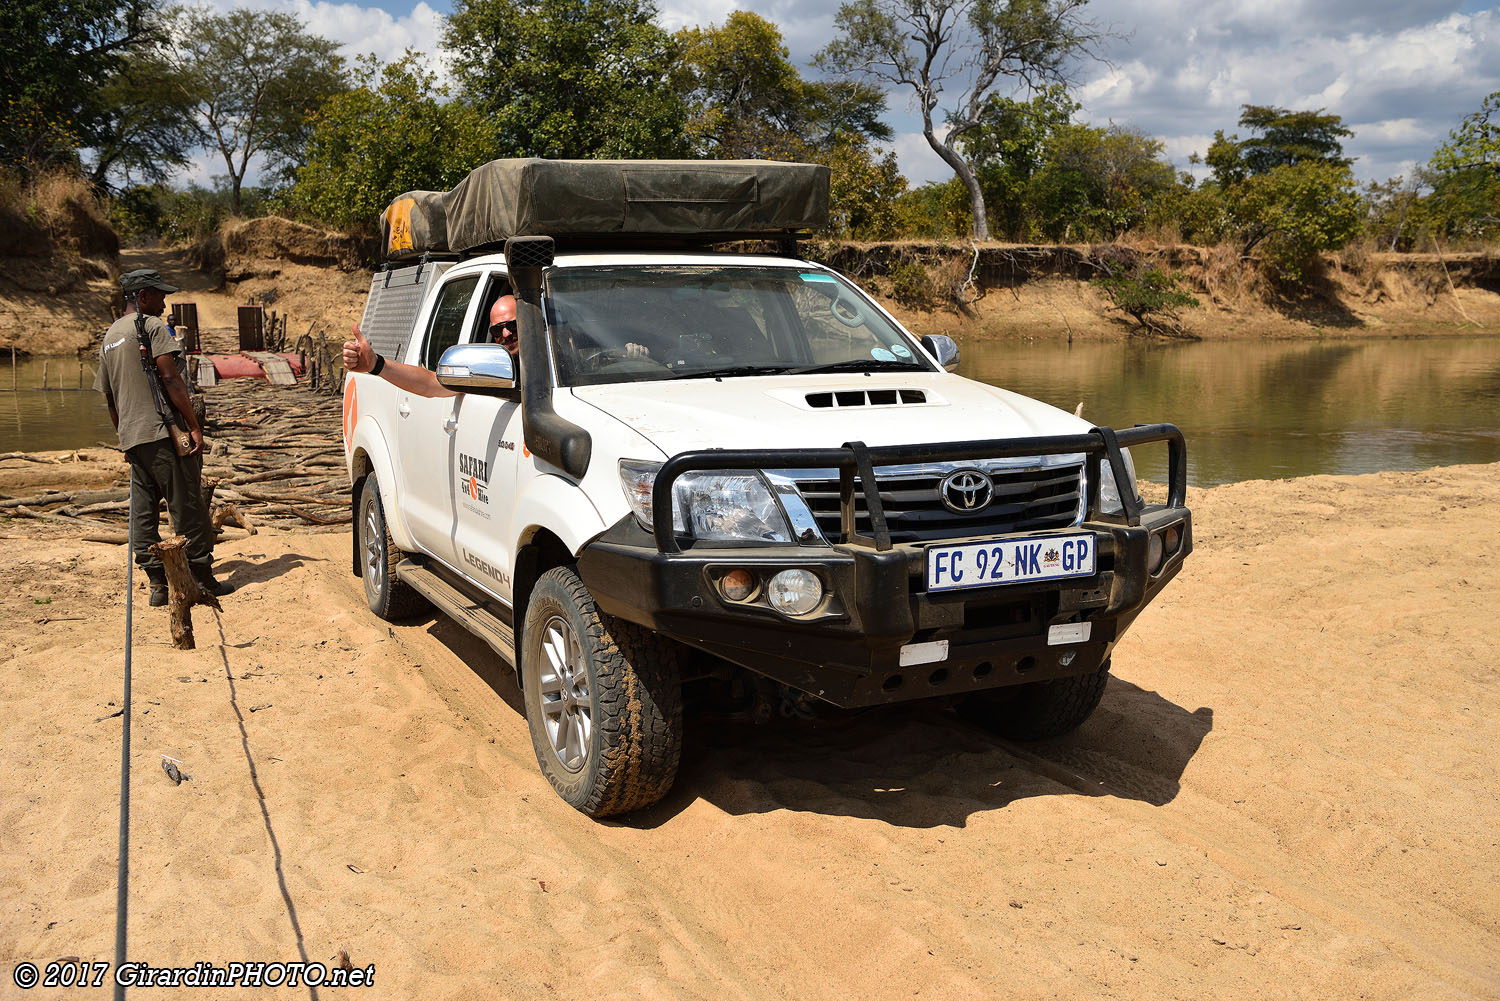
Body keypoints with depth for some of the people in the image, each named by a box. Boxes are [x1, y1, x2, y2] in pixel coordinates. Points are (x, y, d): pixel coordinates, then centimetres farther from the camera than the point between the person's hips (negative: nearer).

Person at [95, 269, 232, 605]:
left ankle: (157, 584, 7)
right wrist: (194, 426, -15)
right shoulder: (152, 326, -5)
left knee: (143, 509, 7)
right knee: (187, 505, -3)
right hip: (162, 431, -8)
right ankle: (202, 578, 0)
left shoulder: (109, 337, 20)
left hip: (131, 437, 8)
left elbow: (110, 398, 23)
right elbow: (171, 379, -15)